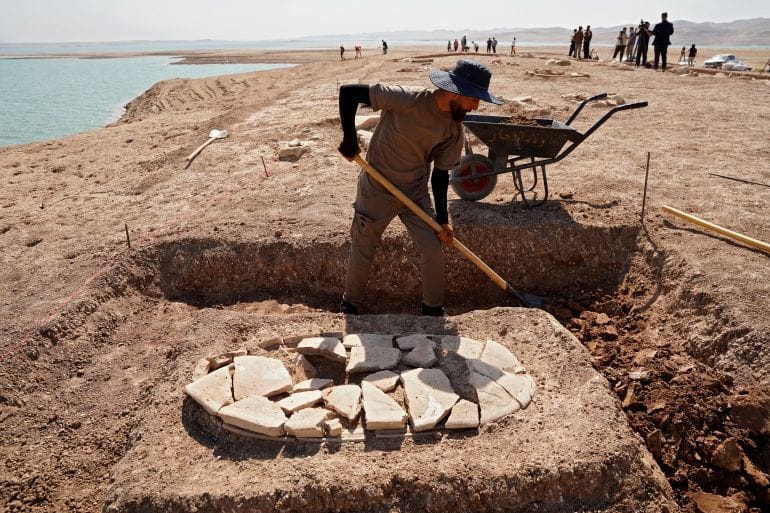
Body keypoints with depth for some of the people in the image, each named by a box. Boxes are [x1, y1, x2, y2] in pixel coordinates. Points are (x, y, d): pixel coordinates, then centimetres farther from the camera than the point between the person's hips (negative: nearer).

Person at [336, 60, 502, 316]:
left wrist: (442, 220, -3)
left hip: (416, 194, 4)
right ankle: (350, 305, 36)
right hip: (376, 191, -4)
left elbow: (440, 173, 0)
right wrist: (349, 139, -21)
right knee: (362, 255, 10)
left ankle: (433, 310, 24)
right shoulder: (406, 98, -25)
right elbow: (348, 91, -22)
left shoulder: (454, 129, -8)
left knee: (433, 252, 1)